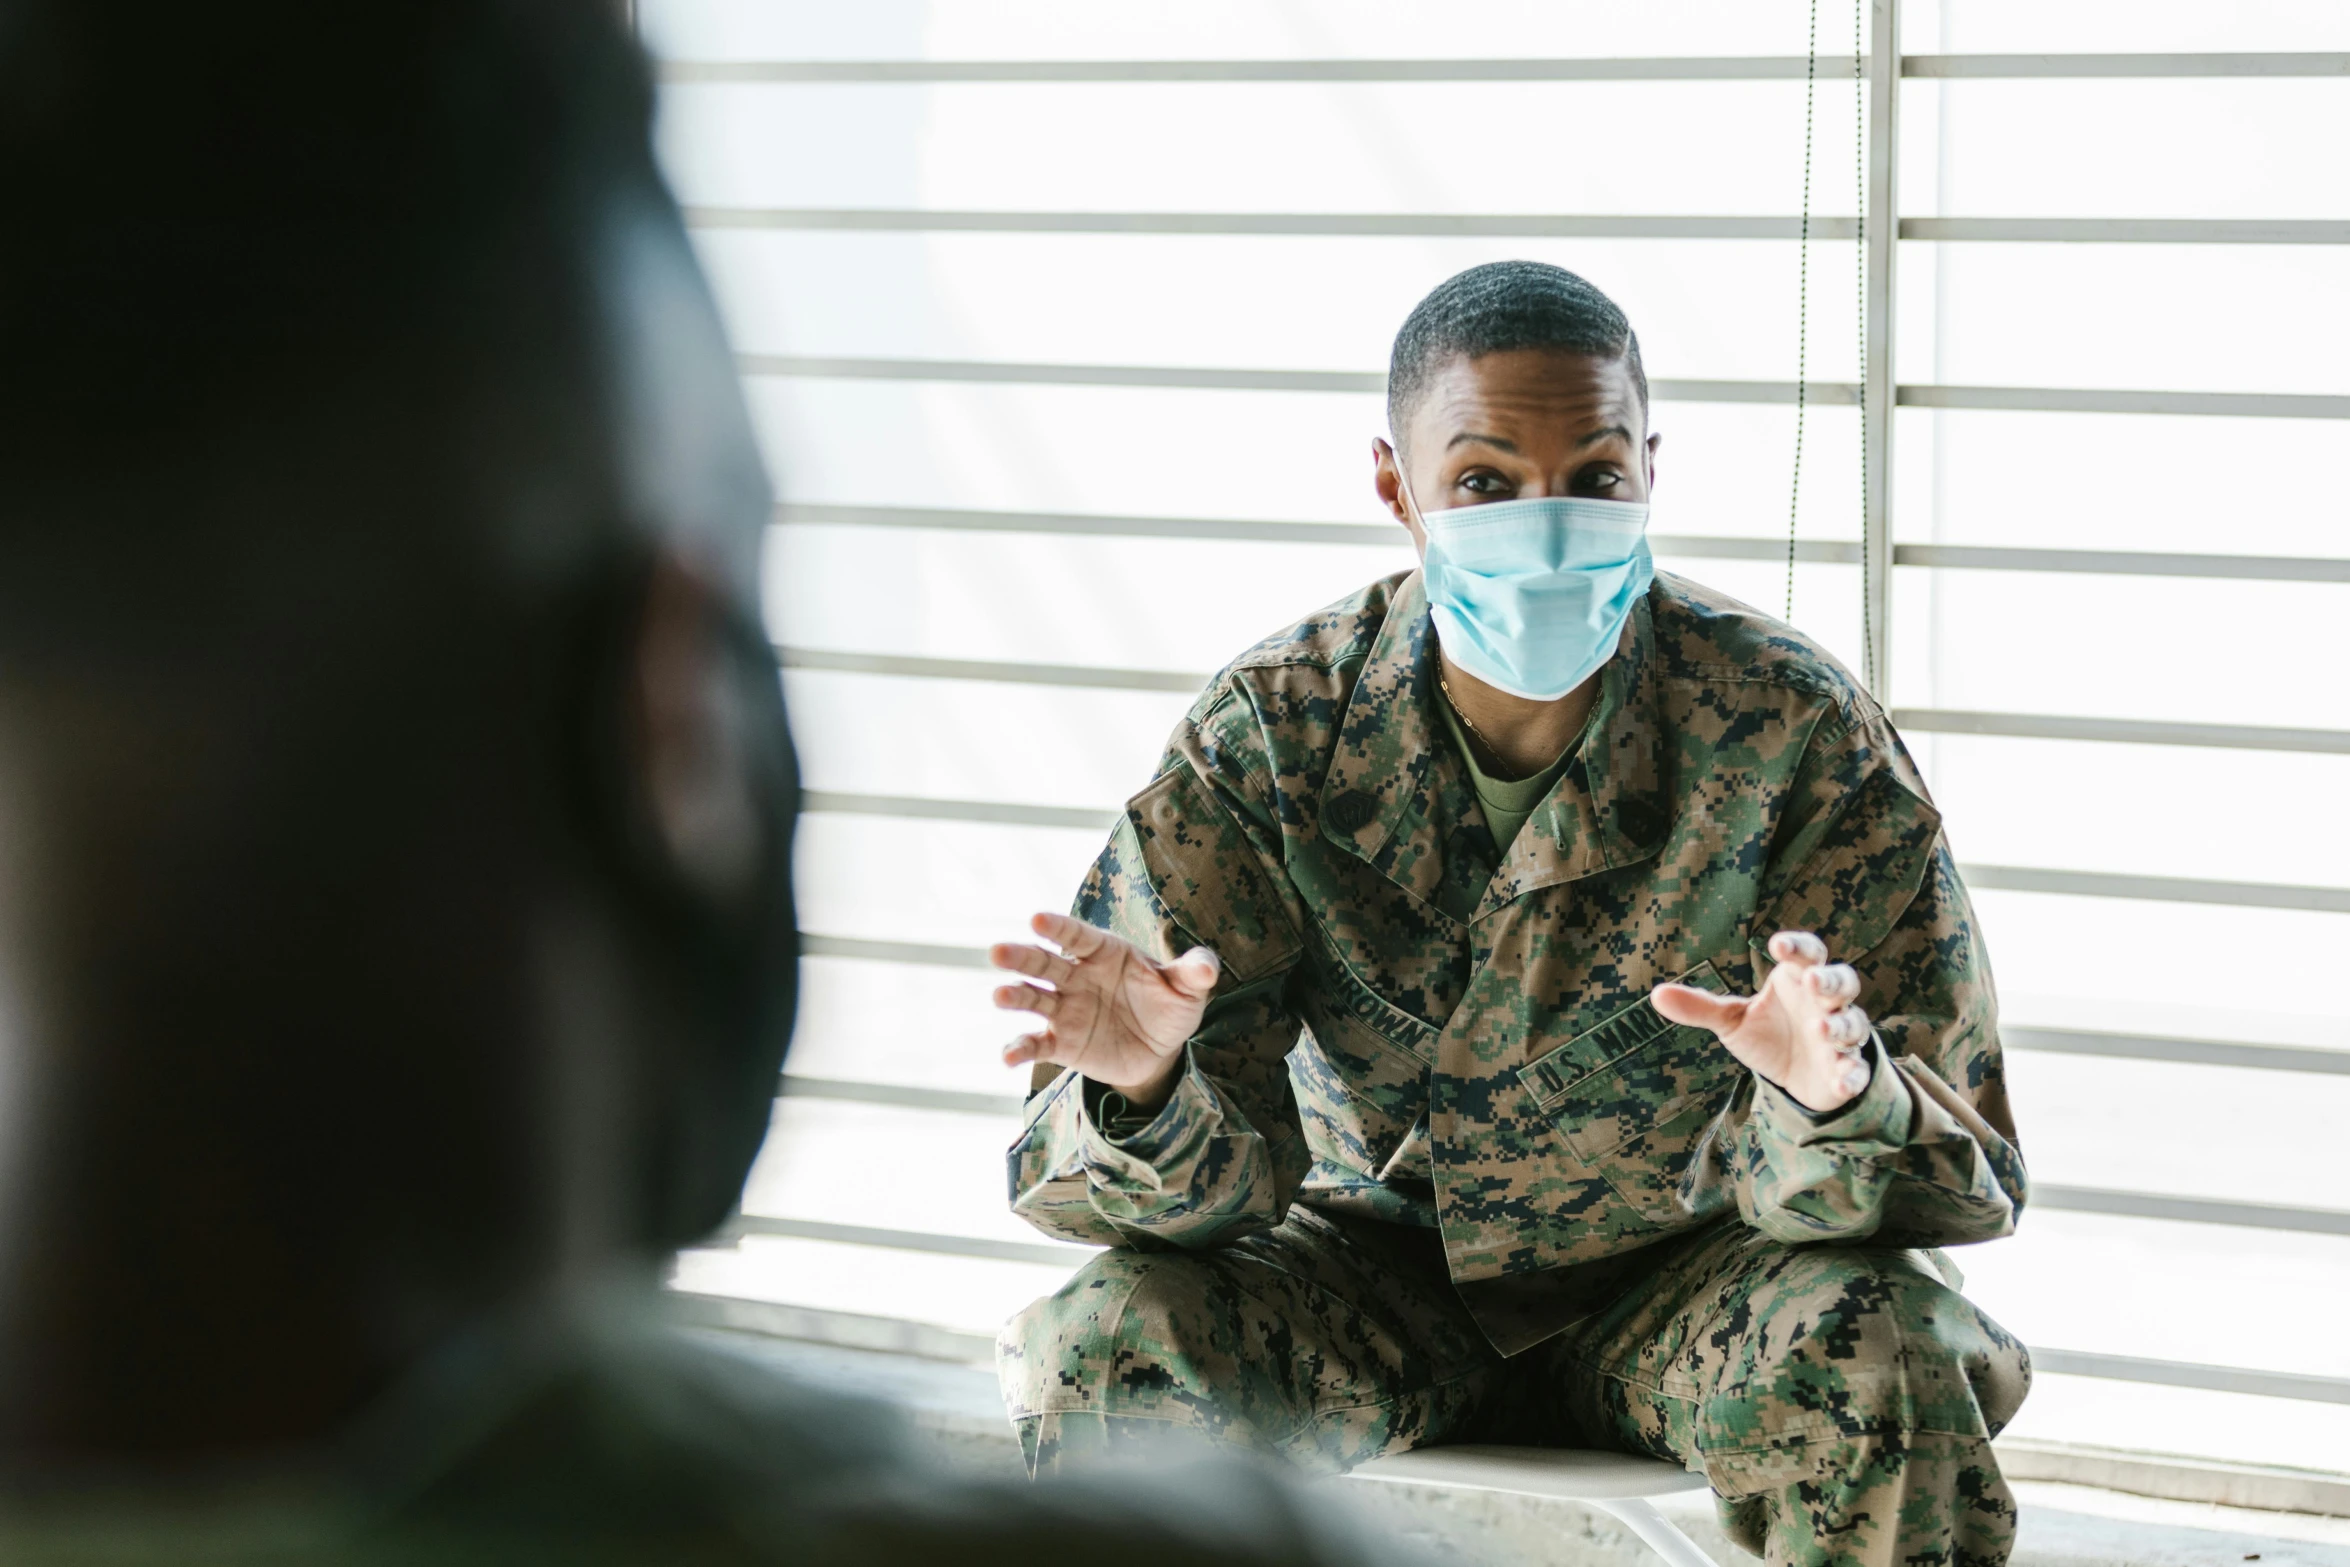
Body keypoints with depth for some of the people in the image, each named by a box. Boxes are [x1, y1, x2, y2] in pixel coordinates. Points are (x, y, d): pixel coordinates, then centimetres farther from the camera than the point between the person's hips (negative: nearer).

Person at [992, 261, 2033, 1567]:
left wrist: (1832, 1103, -44)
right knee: (1105, 1348, -27)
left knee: (1884, 1358, -32)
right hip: (1378, 1265, 1)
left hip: (1687, 1274, -1)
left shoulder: (1795, 729, -17)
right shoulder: (1272, 731, -14)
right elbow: (1208, 1183, -16)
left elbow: (1961, 1178, -19)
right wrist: (1145, 1087, -42)